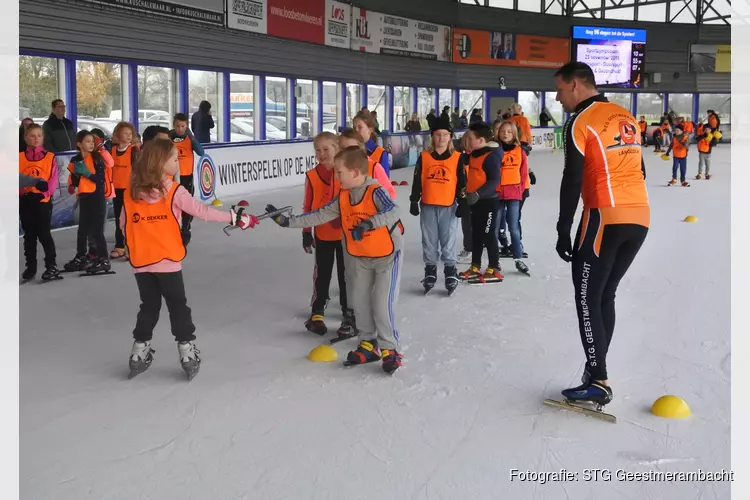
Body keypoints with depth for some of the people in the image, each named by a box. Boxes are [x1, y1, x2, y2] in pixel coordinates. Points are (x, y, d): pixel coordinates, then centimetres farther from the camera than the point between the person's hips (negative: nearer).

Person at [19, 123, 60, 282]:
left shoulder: (50, 157, 2)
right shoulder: (19, 157, 6)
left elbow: (54, 179, -3)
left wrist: (46, 187, -20)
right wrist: (18, 191, -13)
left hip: (43, 199, -2)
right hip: (25, 200, 2)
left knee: (44, 233, -4)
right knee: (29, 235, 10)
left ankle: (52, 266, 4)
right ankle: (30, 267, 18)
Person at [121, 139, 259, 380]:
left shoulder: (131, 192, 0)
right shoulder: (174, 191, -13)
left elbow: (123, 224, 7)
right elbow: (202, 212, -12)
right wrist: (235, 217, -5)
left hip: (141, 262, 4)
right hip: (167, 261, -4)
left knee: (149, 307, 18)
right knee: (178, 307, 9)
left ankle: (139, 355, 21)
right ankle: (188, 355, 12)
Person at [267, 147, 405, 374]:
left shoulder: (375, 192, -24)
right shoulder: (343, 197, -3)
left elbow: (393, 211, -40)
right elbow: (320, 215, -1)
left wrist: (369, 223, -54)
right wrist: (288, 221, -6)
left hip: (387, 255, -7)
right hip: (360, 257, 7)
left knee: (382, 303, -10)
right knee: (359, 300, 9)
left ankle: (389, 349, 3)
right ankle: (368, 343, 23)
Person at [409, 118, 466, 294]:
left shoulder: (457, 158, 1)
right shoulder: (424, 157, 3)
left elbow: (462, 182, 5)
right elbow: (417, 181, 6)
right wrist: (414, 201, 4)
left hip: (449, 207, -1)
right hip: (428, 206, 1)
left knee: (448, 242, 3)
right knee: (429, 242, 9)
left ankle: (450, 272, 14)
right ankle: (430, 272, 20)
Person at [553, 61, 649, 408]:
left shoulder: (580, 122, -5)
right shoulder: (626, 118, 18)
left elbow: (572, 181, -9)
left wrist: (563, 231, -4)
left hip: (605, 218, -7)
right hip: (640, 218, 7)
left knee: (587, 298, 0)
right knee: (605, 296, 15)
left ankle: (598, 383, -4)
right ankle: (596, 371, 17)